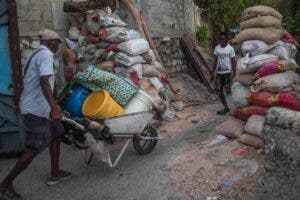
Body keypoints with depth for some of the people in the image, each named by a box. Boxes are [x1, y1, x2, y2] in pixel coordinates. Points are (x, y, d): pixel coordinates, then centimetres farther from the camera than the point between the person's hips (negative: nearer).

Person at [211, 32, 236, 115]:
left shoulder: (230, 49, -8)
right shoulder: (217, 48, 6)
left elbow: (233, 62, -6)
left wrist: (234, 74, -11)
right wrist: (213, 72, 13)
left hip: (227, 72, -5)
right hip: (219, 72, 5)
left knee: (228, 91, -7)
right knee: (219, 91, 4)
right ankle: (226, 108, 16)